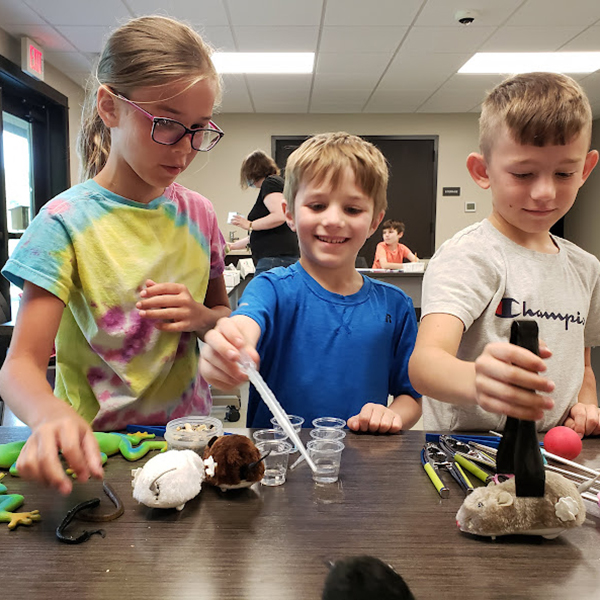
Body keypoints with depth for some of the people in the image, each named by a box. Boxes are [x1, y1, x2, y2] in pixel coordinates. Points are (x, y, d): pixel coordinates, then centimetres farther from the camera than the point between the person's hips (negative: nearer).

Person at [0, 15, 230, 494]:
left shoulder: (198, 215, 3)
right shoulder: (67, 222, -11)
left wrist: (201, 317, -8)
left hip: (189, 434, 3)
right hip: (98, 448, -2)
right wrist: (50, 414, -37)